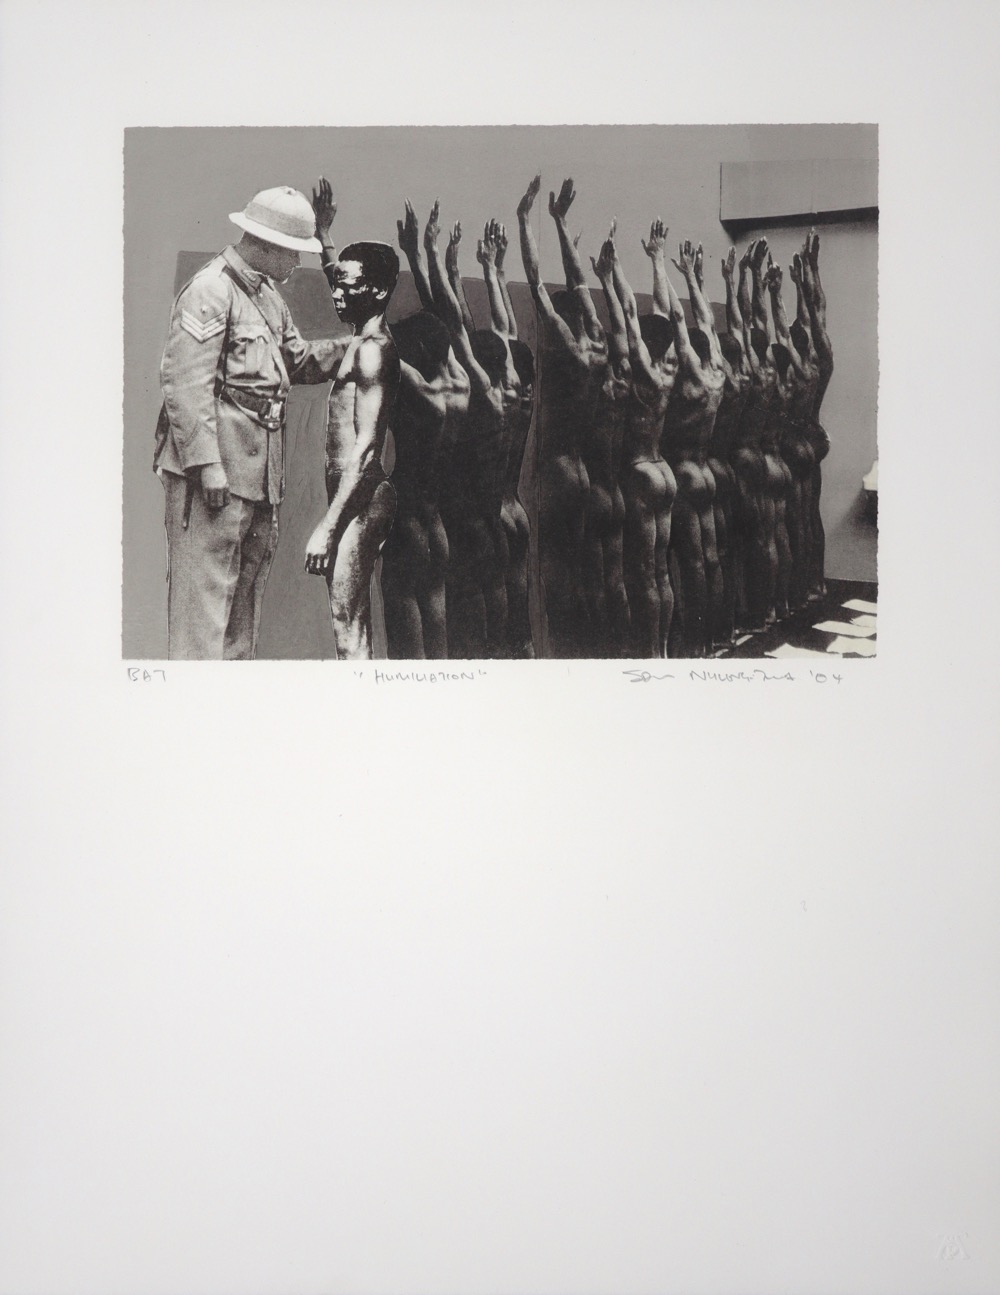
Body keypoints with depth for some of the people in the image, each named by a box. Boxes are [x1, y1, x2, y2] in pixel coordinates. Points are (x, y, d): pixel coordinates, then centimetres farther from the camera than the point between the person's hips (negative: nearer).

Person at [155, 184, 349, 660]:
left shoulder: (267, 294, 18)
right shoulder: (209, 291, -12)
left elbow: (297, 358, 26)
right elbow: (184, 383, -18)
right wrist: (207, 465, -22)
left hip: (259, 472, 10)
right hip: (215, 469, -10)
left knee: (247, 589, 15)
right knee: (205, 591, -8)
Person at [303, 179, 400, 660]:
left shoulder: (372, 349, -14)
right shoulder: (363, 340, 14)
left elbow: (365, 447, -21)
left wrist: (327, 526, -24)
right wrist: (323, 235, 35)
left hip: (360, 498, -10)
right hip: (354, 493, 10)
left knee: (348, 627, -11)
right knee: (350, 622, 13)